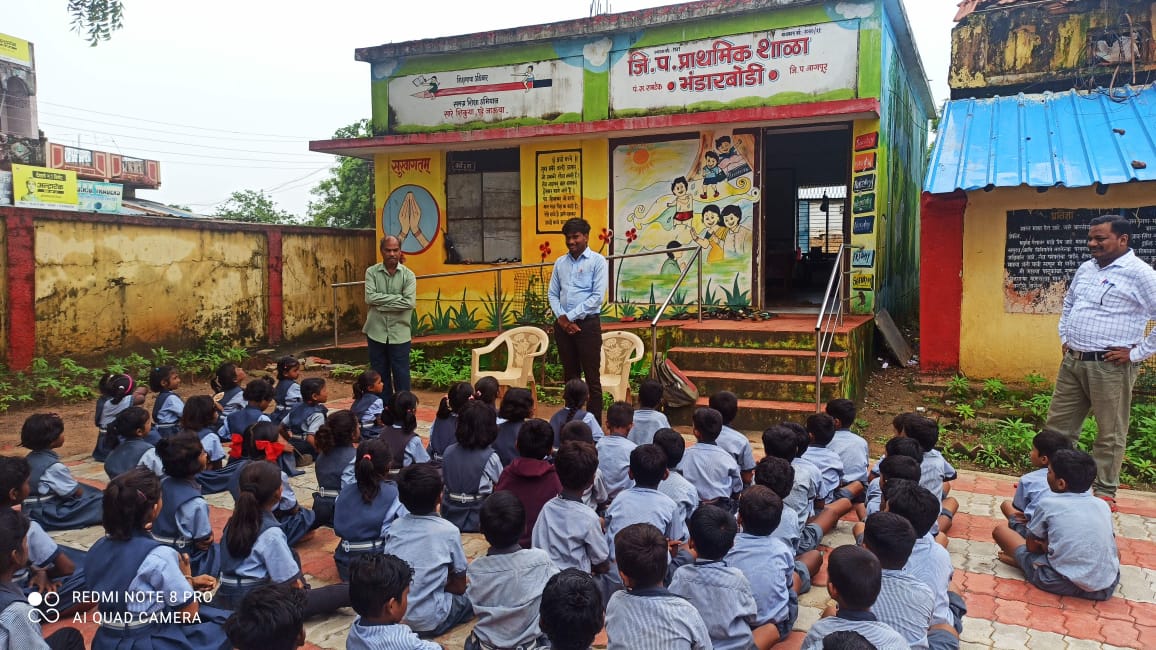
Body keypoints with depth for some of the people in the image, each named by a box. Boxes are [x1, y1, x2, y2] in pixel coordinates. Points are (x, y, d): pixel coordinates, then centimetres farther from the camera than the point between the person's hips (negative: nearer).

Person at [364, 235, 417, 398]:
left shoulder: (408, 275, -3)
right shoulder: (372, 272, 0)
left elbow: (410, 302, -15)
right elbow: (370, 297, -13)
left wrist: (382, 303, -15)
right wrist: (397, 297, -15)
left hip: (400, 333, -1)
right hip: (376, 332, 1)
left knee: (401, 375, 5)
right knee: (380, 375, 11)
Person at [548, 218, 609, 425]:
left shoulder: (597, 261, -3)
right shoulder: (560, 263, 12)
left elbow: (598, 297, -11)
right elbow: (552, 293, 12)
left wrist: (570, 316, -12)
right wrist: (561, 317, -6)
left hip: (587, 324, -5)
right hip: (563, 325, 5)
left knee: (592, 378, -2)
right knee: (570, 376, 12)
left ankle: (594, 425, 2)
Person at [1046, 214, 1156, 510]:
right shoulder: (1085, 269, 12)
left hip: (1110, 366, -7)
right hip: (1072, 361, 7)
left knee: (1110, 432, 4)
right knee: (1058, 423, 14)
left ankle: (1104, 490, 17)